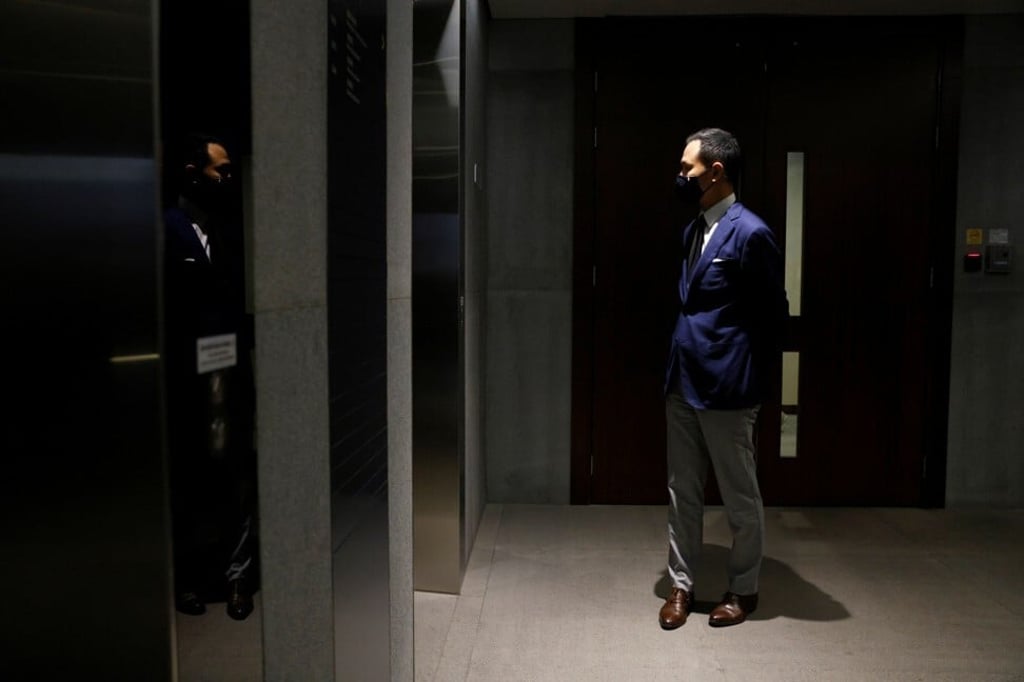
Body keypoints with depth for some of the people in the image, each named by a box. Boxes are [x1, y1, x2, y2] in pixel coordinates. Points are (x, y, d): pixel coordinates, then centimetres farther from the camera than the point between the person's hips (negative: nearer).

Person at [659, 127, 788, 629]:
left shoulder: (749, 233, -14)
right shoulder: (694, 228, 10)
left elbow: (774, 314, -10)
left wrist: (749, 378, -5)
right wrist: (681, 364, 14)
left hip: (725, 388, -8)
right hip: (682, 381, 8)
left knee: (740, 495, 10)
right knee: (682, 491, 14)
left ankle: (744, 589, 28)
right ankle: (681, 584, 28)